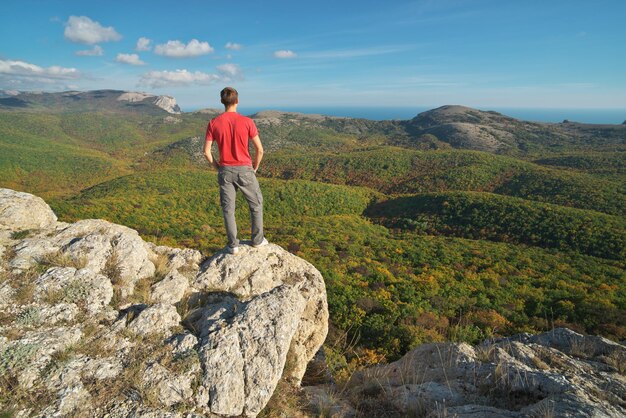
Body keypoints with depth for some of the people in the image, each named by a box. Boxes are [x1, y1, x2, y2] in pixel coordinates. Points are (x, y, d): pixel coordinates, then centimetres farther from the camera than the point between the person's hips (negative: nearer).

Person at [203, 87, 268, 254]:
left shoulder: (213, 123, -4)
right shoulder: (247, 122, -10)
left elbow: (206, 151, -3)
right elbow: (260, 149, -9)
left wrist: (217, 167, 11)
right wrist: (254, 168, 6)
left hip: (225, 171, 2)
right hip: (244, 170, -2)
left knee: (228, 209, 12)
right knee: (256, 204, 17)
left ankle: (233, 245, 18)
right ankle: (257, 239, 25)